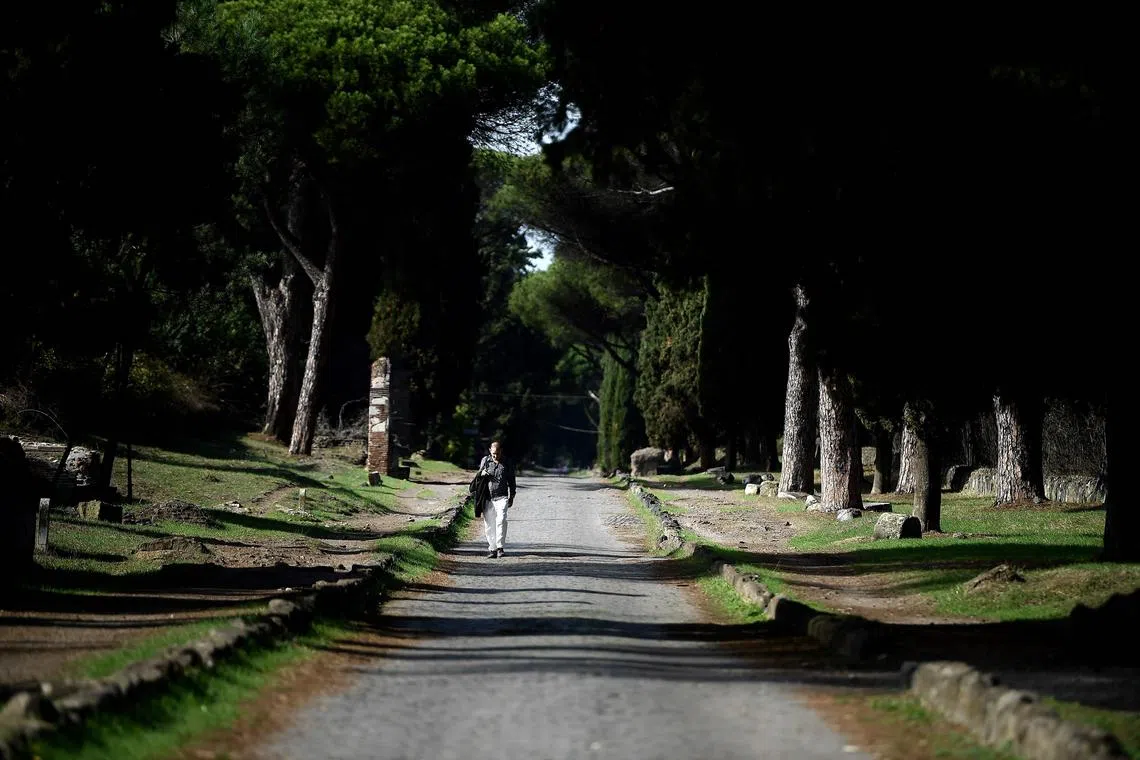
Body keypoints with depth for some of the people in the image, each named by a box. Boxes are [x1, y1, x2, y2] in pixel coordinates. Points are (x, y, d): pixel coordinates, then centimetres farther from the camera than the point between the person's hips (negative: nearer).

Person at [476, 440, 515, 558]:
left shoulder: (507, 464, 4)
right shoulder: (485, 460, 7)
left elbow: (511, 481, 14)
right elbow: (478, 475, 19)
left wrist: (511, 497, 13)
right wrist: (481, 474, -5)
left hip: (501, 498, -2)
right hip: (488, 498, 2)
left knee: (501, 520, -20)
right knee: (489, 524, 2)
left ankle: (500, 547, -15)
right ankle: (492, 549, 11)